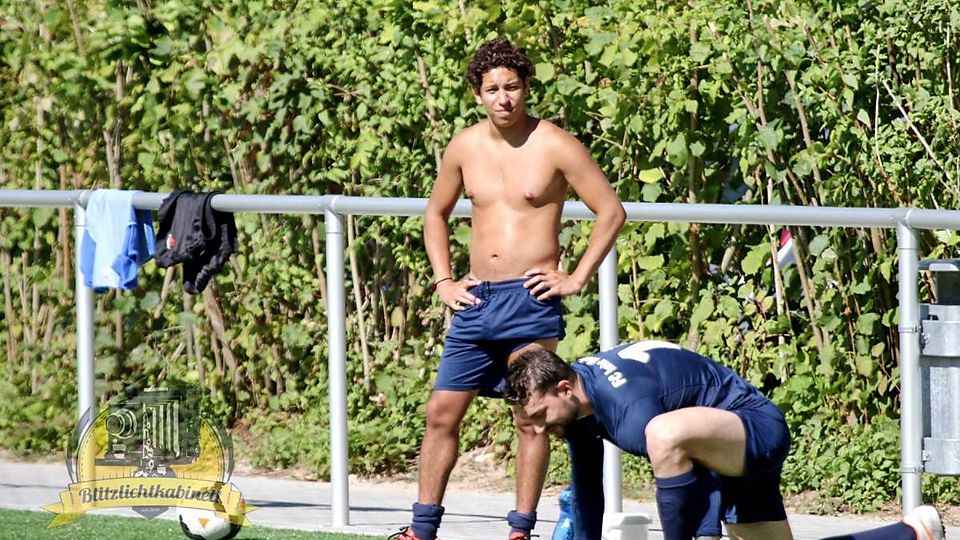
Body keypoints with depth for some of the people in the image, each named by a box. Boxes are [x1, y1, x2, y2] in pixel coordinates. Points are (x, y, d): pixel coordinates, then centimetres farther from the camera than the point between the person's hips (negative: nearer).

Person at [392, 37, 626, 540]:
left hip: (530, 300, -5)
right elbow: (436, 214, 23)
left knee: (532, 419, -2)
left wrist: (576, 280, -7)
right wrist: (443, 281, 13)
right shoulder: (465, 147, 8)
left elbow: (611, 211, -4)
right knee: (441, 413, 3)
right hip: (476, 301, 5)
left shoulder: (554, 146, -6)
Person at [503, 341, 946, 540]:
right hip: (729, 454, 10)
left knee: (666, 434, -40)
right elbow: (586, 489, 12)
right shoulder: (576, 401, -4)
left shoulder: (627, 408, -32)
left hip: (756, 430, -10)